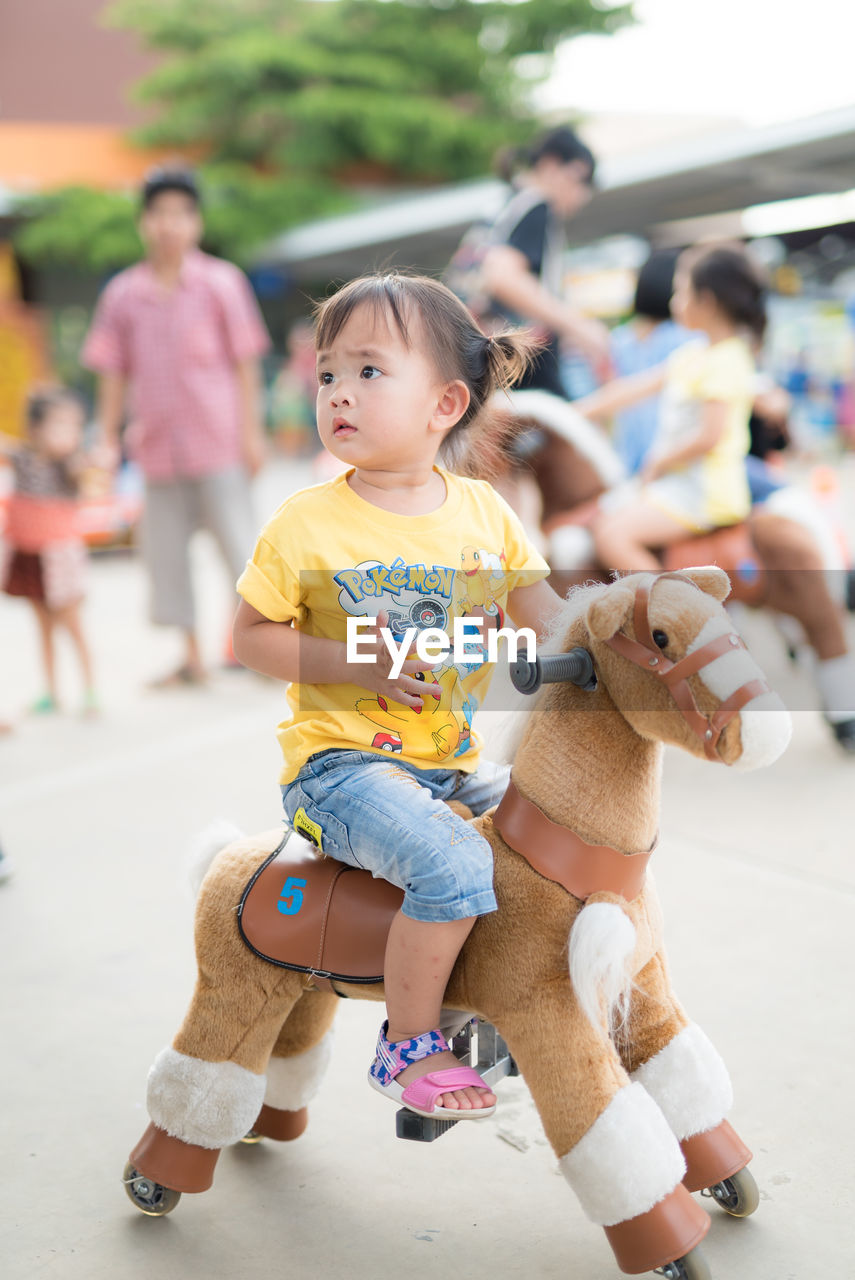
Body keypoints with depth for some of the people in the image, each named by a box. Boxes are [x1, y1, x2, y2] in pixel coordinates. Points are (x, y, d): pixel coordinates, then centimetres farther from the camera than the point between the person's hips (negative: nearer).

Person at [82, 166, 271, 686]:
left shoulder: (221, 283, -2)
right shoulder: (122, 294, 5)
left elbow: (245, 363, -1)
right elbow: (114, 373, 9)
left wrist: (251, 432, -4)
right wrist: (108, 439, 6)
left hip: (217, 445, -3)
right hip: (160, 446, 4)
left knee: (238, 541, -2)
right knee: (165, 550, 7)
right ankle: (193, 656, 17)